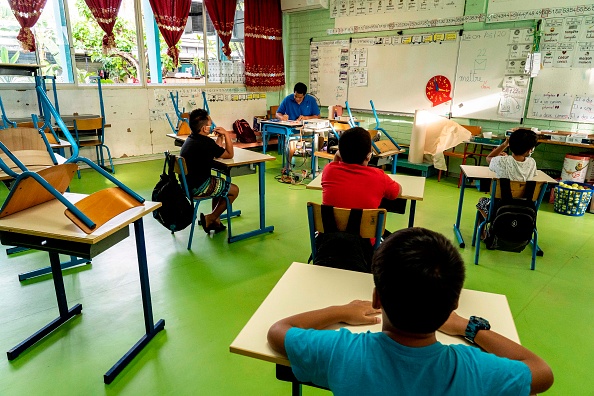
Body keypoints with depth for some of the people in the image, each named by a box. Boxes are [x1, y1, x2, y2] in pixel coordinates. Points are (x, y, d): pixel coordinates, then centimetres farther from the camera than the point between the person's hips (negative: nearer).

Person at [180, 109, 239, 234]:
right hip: (197, 187, -10)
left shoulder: (191, 139, 9)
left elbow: (216, 151, 17)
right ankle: (210, 219, 9)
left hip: (187, 183, 10)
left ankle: (215, 221, 27)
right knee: (234, 190, 5)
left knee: (221, 183, 29)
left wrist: (220, 137, 9)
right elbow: (229, 154, -8)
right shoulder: (206, 142, -20)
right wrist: (226, 134, -3)